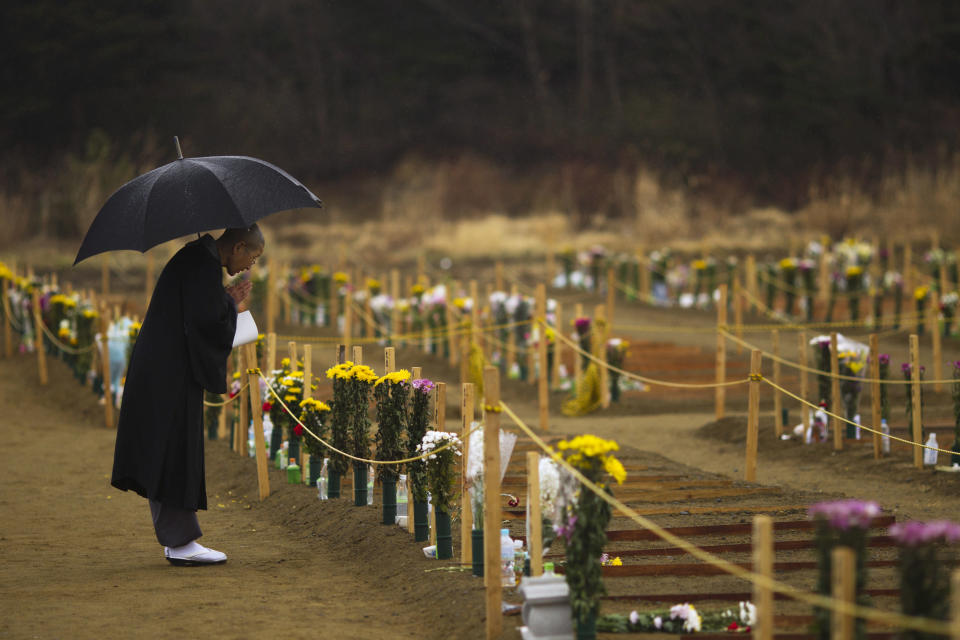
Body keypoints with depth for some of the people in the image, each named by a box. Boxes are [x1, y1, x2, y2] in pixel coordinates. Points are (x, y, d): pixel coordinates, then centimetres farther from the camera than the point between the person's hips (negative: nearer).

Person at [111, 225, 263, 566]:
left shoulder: (195, 257, 16)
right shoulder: (203, 265, -16)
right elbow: (206, 320, -22)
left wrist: (229, 305, 14)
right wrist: (231, 304, -5)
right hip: (171, 375, -11)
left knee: (166, 457, 12)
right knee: (176, 455, -7)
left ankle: (176, 540, 17)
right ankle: (181, 542, -4)